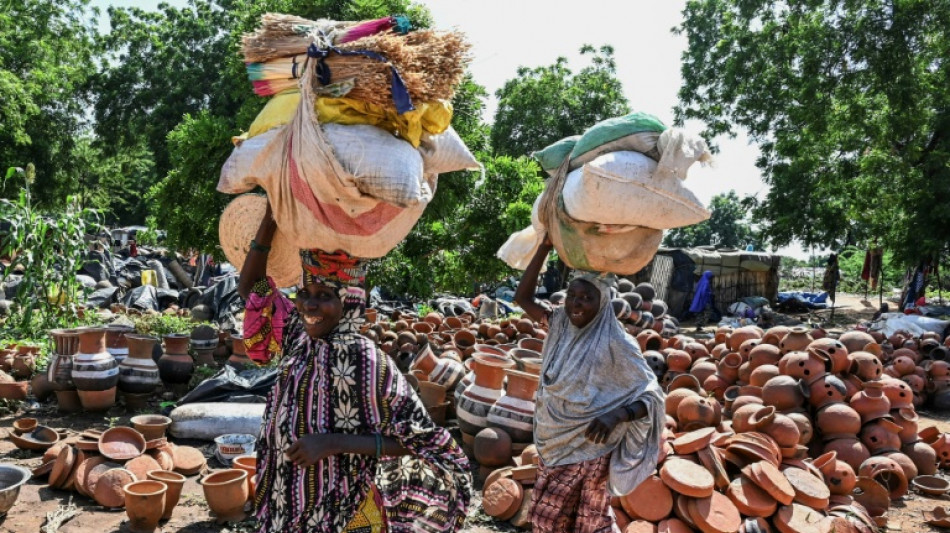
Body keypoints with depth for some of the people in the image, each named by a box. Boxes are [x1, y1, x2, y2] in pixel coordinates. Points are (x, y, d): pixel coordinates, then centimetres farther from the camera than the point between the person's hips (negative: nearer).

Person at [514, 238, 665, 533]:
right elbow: (523, 297, 2)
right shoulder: (562, 326, -2)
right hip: (555, 446, 7)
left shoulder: (614, 344, -19)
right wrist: (545, 246, -7)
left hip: (588, 451, -6)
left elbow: (652, 396, -16)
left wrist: (615, 415, -34)